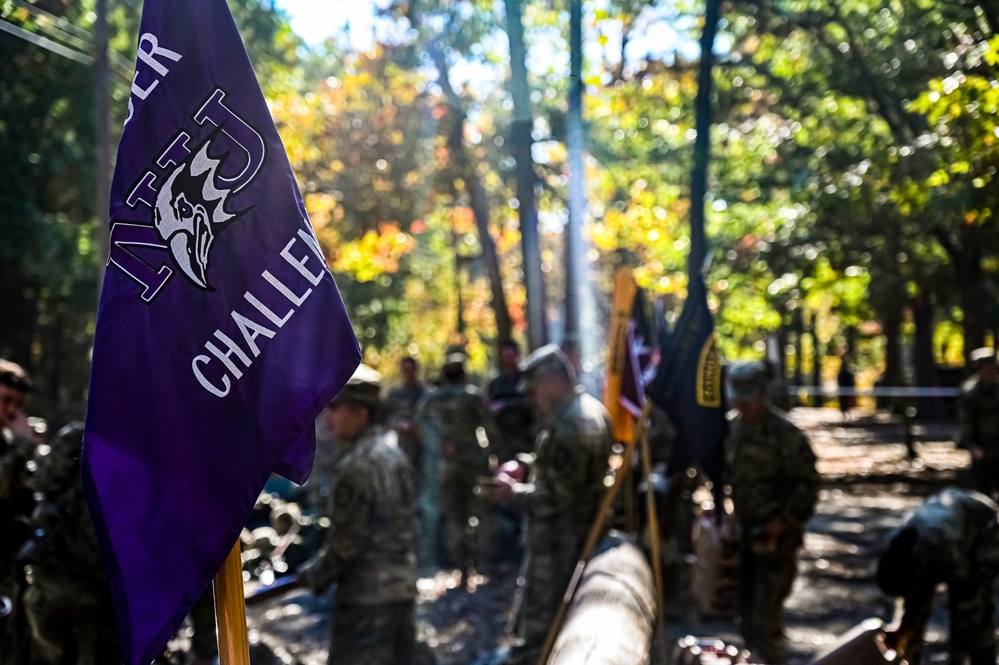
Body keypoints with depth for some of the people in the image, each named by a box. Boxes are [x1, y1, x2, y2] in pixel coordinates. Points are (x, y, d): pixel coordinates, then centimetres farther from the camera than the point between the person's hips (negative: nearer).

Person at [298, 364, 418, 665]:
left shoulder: (357, 467, -19)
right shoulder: (394, 453, 8)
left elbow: (345, 542, -18)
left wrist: (313, 574, -1)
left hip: (366, 597, -9)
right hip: (402, 586, 9)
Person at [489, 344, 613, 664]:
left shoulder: (569, 426, -24)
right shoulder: (591, 410, 9)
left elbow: (556, 496, -25)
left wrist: (513, 491, -12)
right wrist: (526, 464, 5)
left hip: (557, 544, -11)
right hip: (582, 535, 11)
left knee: (537, 629, -4)